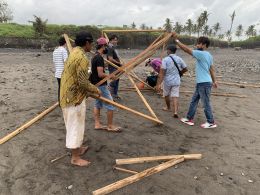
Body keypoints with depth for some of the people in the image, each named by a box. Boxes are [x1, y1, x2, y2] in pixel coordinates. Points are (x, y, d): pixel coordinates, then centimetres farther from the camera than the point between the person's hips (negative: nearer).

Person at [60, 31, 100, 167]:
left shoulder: (74, 52, 11)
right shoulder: (81, 57, -21)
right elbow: (83, 82, -25)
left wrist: (88, 91, 21)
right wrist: (95, 90, -7)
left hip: (69, 94, 10)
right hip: (74, 97, -10)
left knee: (74, 125, 21)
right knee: (76, 126, 2)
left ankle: (77, 149, 39)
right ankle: (75, 158, 16)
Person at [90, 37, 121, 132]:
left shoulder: (94, 57, 11)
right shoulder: (99, 58, -20)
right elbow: (100, 74, -25)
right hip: (101, 85, -10)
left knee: (97, 104, 14)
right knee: (110, 105, -1)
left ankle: (97, 124, 21)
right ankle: (110, 126, 8)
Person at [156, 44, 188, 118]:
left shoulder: (165, 59, -13)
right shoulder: (179, 59, 1)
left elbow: (162, 73, -19)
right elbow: (185, 69, 10)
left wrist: (158, 84, -19)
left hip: (167, 81, -3)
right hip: (176, 81, 3)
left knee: (166, 95, 21)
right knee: (175, 96, 3)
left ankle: (168, 107, 41)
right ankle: (175, 112, -11)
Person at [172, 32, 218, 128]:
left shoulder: (201, 54, -17)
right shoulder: (208, 55, 14)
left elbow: (187, 50, -20)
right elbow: (212, 69, 16)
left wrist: (176, 39, -15)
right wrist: (214, 81, 20)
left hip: (204, 83, -10)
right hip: (201, 83, 10)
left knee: (206, 103, 2)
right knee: (193, 101, 14)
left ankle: (211, 122, 16)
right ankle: (189, 119, 23)